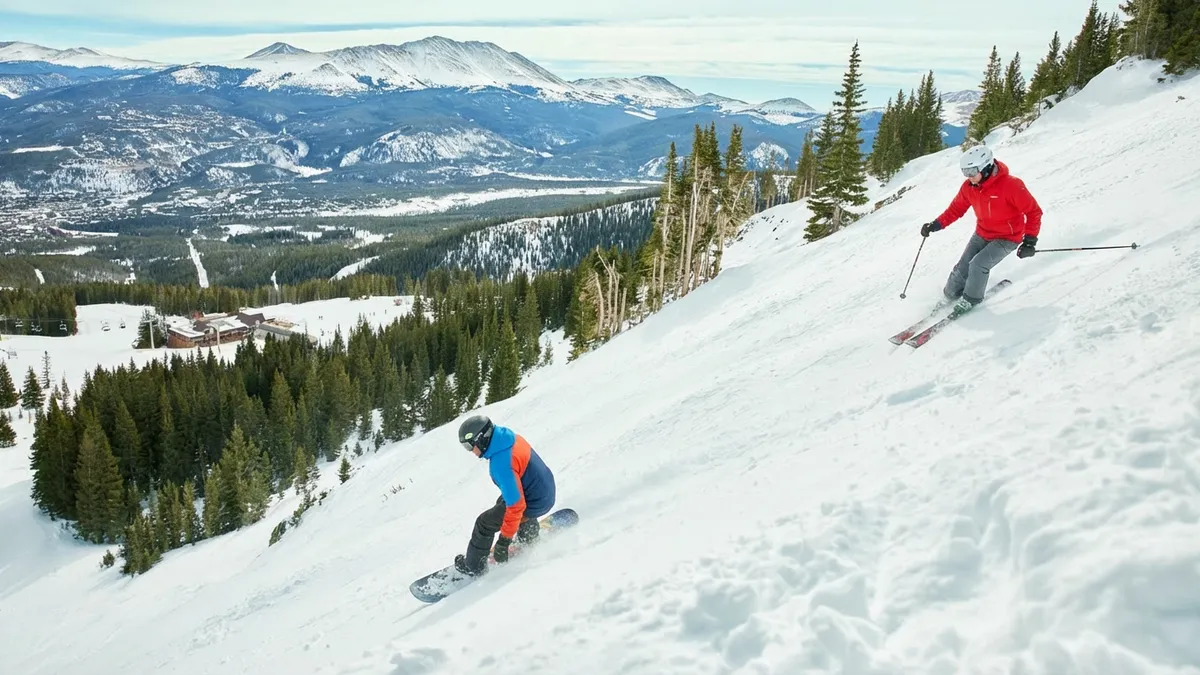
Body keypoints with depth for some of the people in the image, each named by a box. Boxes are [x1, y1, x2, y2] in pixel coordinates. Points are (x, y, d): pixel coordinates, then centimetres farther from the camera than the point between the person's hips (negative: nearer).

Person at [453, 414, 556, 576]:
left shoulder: (501, 464, -34)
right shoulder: (510, 437, -8)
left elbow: (516, 504, -32)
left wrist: (504, 540, -23)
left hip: (534, 503, -9)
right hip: (545, 488, 9)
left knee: (484, 524, 3)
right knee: (502, 502, 35)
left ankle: (473, 566, 22)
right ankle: (530, 533, 53)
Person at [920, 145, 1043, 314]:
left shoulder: (1011, 185, -27)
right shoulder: (969, 187, -10)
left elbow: (1033, 211, -19)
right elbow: (956, 209, 5)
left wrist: (1030, 240, -24)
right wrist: (936, 224, -9)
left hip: (1007, 238, -6)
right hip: (981, 235, 6)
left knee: (978, 264, -22)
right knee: (962, 268, -1)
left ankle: (970, 300, 1)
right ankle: (949, 297, 21)